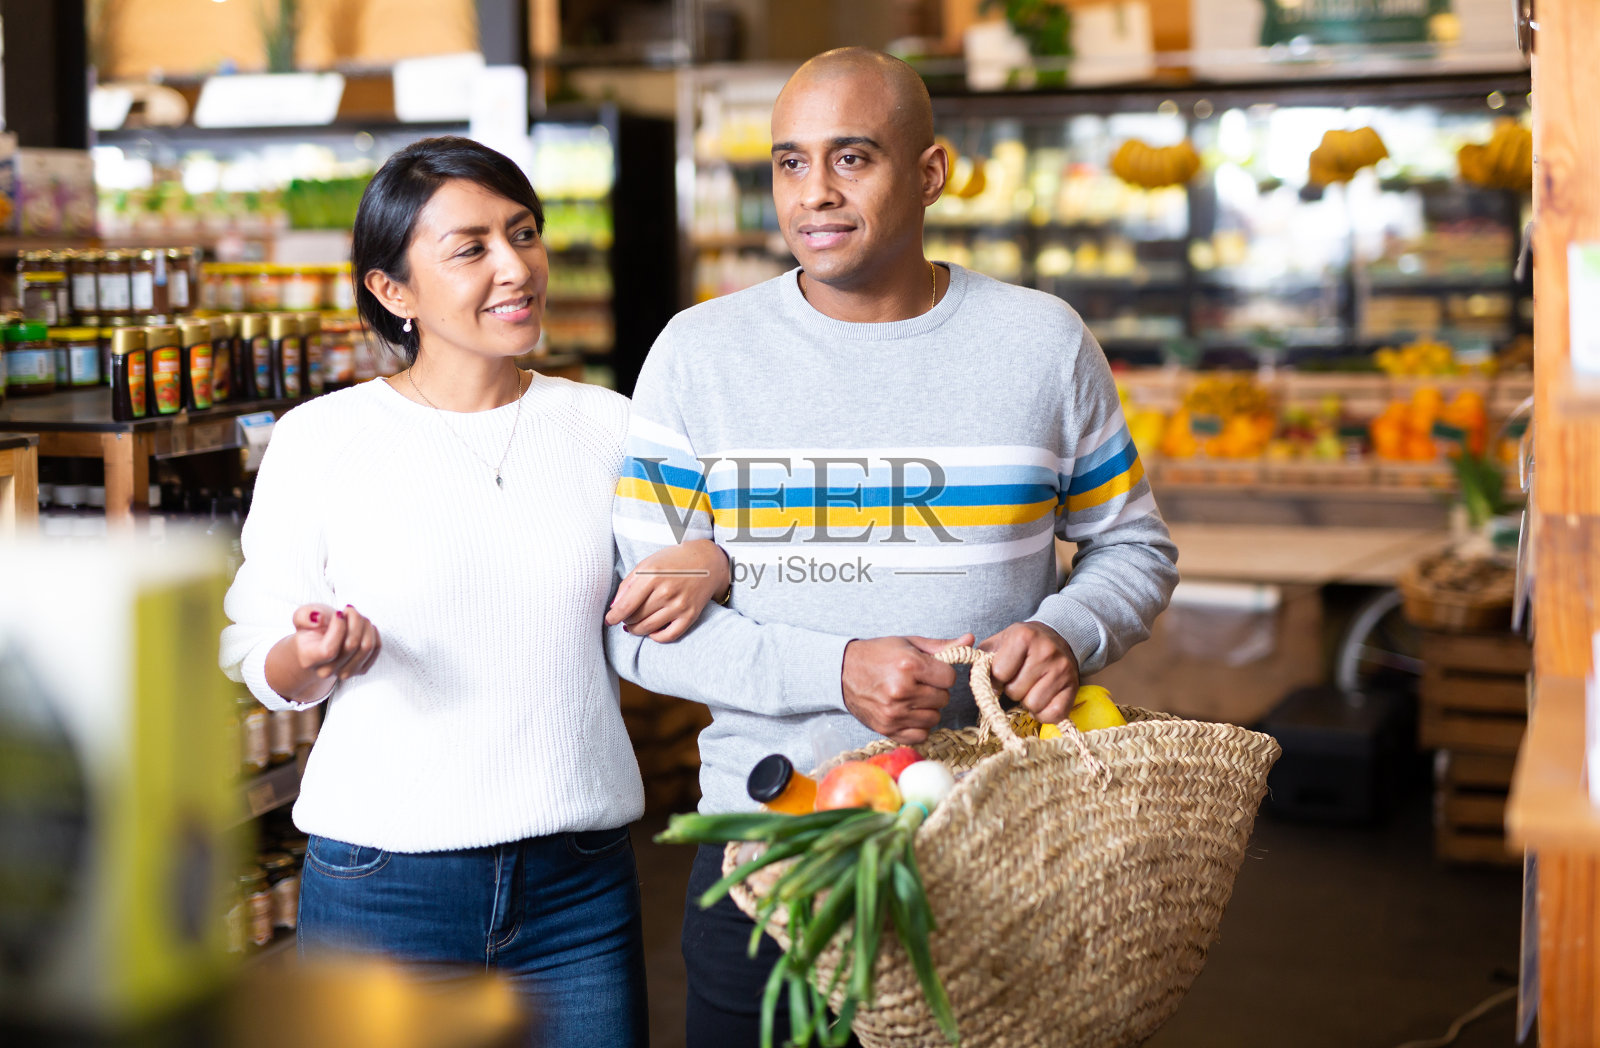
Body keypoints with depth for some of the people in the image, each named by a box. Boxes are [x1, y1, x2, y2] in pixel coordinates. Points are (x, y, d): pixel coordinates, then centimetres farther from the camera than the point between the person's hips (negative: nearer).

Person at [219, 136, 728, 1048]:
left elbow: (657, 622, 16)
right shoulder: (319, 441, -4)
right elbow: (261, 664, 2)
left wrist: (712, 562, -6)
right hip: (382, 883, -2)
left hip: (580, 880, 2)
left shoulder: (607, 426, 4)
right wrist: (315, 655, -19)